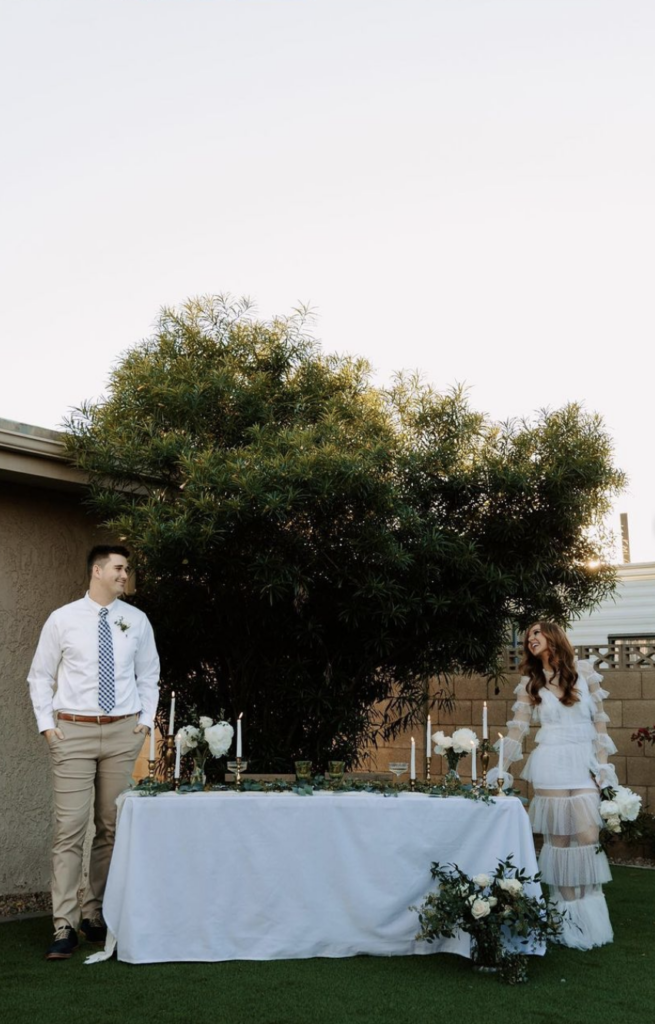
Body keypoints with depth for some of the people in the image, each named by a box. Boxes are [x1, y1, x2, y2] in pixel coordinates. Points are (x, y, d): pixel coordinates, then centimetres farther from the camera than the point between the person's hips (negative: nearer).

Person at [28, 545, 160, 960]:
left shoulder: (136, 621, 6)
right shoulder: (62, 620, 0)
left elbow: (148, 676, 15)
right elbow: (40, 675, 8)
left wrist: (146, 719, 4)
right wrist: (46, 723, 0)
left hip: (123, 731, 2)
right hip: (73, 731, -2)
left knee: (113, 828, 7)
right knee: (70, 829, -6)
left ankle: (96, 916, 19)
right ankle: (65, 927, -1)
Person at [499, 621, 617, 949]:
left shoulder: (584, 671, 5)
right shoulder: (530, 682, 9)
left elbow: (599, 719, 6)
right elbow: (517, 727, 6)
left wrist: (602, 765, -1)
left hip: (585, 760, 0)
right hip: (551, 763, 1)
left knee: (588, 836, -8)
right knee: (558, 837, -1)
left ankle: (589, 913, 3)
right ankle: (568, 910, 6)